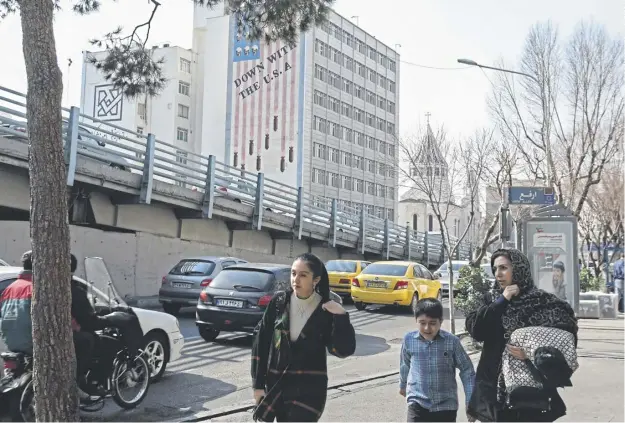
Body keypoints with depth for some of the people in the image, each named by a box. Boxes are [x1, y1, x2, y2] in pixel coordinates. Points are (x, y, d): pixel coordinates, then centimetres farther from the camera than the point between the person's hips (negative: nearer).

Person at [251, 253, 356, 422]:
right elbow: (261, 342, 0)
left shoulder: (326, 311, -8)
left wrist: (342, 317, -25)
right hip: (276, 384, 3)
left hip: (309, 390, -2)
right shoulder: (279, 302, -4)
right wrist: (258, 383, -2)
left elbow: (344, 350, -13)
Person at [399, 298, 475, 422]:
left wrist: (471, 402, -5)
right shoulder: (409, 339, -6)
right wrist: (403, 385, 29)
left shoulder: (452, 341, -11)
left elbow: (467, 371, -2)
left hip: (445, 405, 0)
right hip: (418, 403, 0)